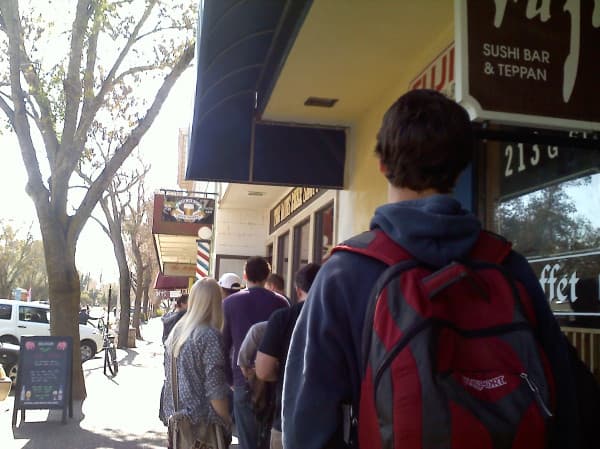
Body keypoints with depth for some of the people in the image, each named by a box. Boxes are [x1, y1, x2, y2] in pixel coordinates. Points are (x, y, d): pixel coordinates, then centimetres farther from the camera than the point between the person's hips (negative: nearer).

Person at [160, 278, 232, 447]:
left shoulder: (176, 331, 4)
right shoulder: (210, 335, -17)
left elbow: (169, 377, 11)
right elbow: (215, 390, -19)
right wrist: (228, 424, -9)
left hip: (175, 418, 7)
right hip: (202, 424, -7)